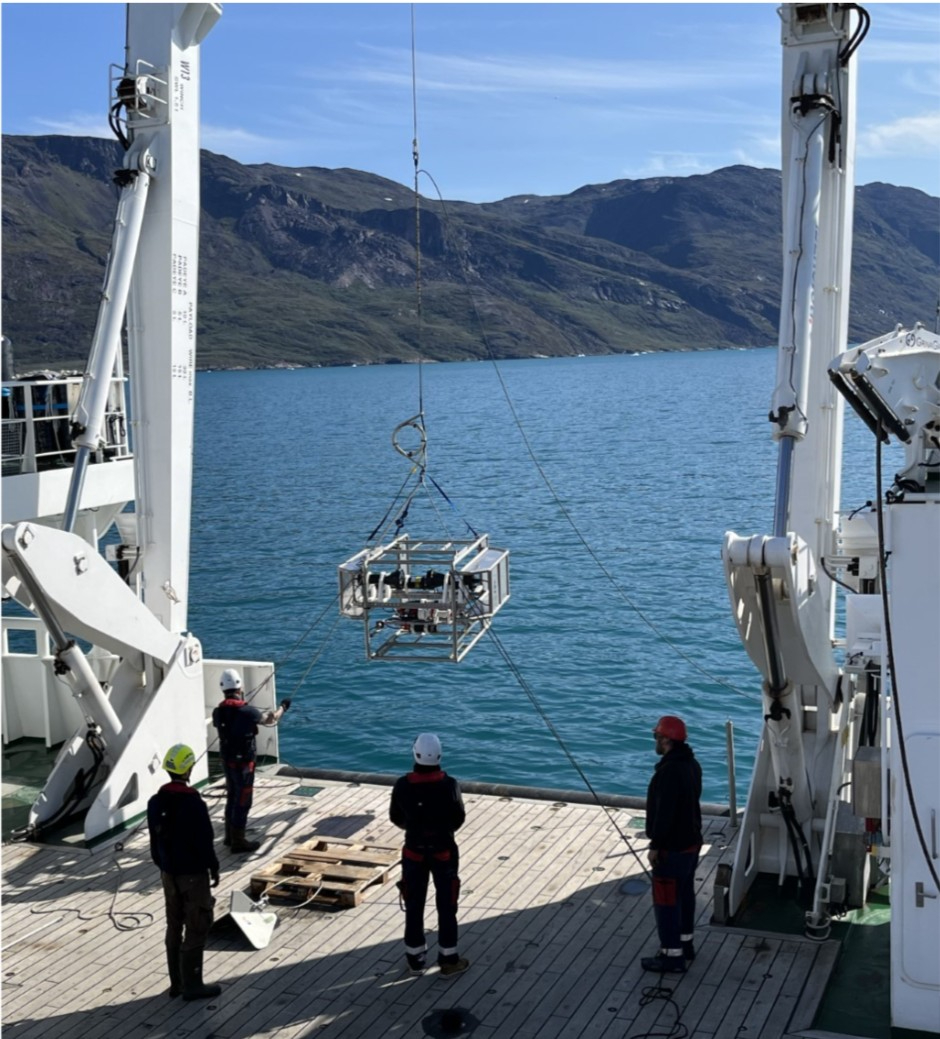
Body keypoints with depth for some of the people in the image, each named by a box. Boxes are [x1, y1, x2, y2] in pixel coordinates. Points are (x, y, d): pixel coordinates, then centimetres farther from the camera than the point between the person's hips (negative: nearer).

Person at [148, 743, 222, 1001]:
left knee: (174, 926, 15)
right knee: (197, 929, 2)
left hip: (169, 872, 7)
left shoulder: (155, 802, 0)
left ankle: (176, 982, 24)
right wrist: (214, 868, -4)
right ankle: (192, 985, 7)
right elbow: (204, 842, -18)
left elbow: (154, 840, 9)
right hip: (193, 874, -7)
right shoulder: (194, 804, -23)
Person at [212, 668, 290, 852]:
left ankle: (230, 836, 31)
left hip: (227, 760, 7)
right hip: (243, 762, -7)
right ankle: (238, 841, 7)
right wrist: (282, 707, 14)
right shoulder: (246, 711, -21)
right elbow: (270, 719, -6)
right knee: (242, 801, 2)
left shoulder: (219, 712, -1)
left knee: (232, 798, 20)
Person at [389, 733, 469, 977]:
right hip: (444, 852, -1)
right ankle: (448, 960, 18)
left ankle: (416, 959, 25)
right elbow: (459, 818, -7)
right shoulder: (449, 785, -19)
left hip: (414, 852, 1)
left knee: (414, 907, 15)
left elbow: (396, 818, -1)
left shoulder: (402, 785, -15)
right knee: (446, 907, 11)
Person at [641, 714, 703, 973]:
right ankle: (685, 943, 34)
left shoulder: (669, 771, -26)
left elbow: (664, 813, -26)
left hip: (672, 848, -10)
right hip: (691, 841, 10)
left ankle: (672, 956, 6)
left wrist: (655, 845, -17)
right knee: (684, 894, 21)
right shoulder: (691, 764, 6)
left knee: (666, 900, 0)